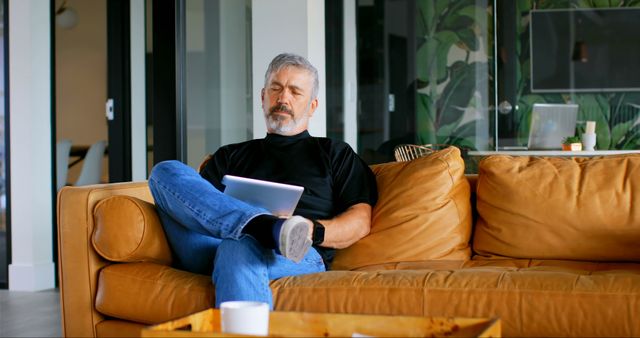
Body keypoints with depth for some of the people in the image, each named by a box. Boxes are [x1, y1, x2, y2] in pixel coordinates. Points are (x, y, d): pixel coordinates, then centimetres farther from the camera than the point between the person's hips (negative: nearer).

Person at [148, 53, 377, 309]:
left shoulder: (334, 154, 27)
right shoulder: (231, 156, 34)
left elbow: (360, 221, 13)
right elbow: (197, 201, 19)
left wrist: (313, 232, -10)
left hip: (301, 258, -3)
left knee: (239, 249, -39)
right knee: (166, 172, -19)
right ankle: (272, 229, -37)